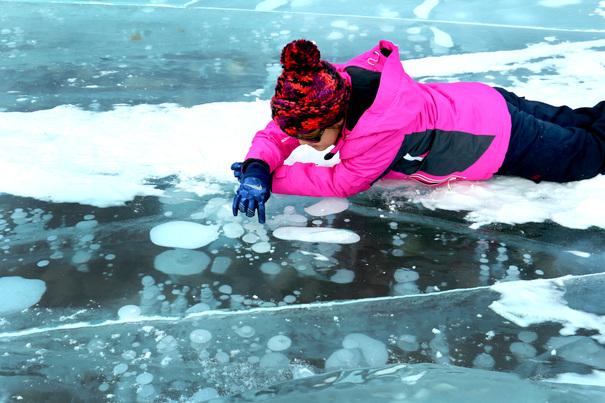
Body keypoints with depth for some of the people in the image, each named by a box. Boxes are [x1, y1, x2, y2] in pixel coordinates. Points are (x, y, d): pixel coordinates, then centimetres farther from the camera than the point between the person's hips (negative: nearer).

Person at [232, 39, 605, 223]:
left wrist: (273, 179, -32)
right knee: (562, 122, 32)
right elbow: (274, 135, -18)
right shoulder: (331, 89, -24)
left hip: (500, 134, -6)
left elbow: (344, 183, -31)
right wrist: (257, 170, -38)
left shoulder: (383, 121, -45)